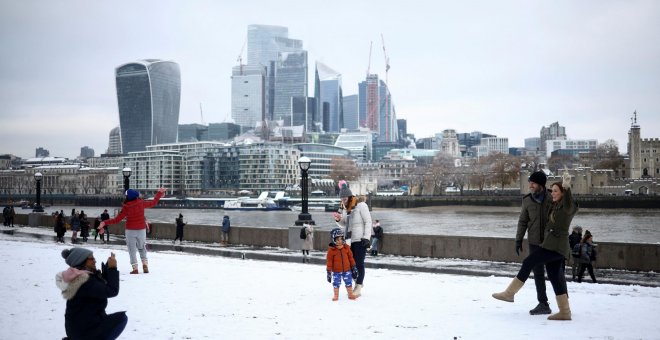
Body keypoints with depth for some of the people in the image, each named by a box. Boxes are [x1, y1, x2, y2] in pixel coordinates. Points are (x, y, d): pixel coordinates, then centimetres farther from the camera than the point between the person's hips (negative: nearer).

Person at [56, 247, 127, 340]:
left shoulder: (79, 276, 6)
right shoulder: (85, 282, -24)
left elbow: (103, 284, 17)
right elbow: (111, 291, -26)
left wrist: (108, 266, 5)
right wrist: (113, 268, -20)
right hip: (84, 329, -10)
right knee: (121, 318, -9)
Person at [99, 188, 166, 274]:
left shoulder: (126, 207, -15)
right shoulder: (141, 203, -9)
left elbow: (117, 219, -13)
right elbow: (153, 203, 7)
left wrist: (105, 222, -7)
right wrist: (160, 193, 19)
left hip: (130, 231, -3)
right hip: (141, 230, 3)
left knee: (132, 249, 7)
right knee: (142, 248, 20)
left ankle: (135, 268, 0)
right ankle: (145, 264, 7)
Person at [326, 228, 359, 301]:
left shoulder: (346, 248, 0)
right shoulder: (331, 250, -10)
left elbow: (351, 258, 8)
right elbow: (329, 261, -7)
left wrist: (354, 268, 9)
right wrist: (328, 272, -7)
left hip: (347, 270, 2)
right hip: (336, 271, -2)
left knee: (349, 282, 8)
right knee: (336, 283, 4)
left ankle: (350, 294, 24)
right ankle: (336, 295, 20)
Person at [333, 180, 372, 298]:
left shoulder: (361, 205, -12)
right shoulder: (344, 208, 9)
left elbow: (368, 222, -11)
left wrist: (366, 237, -17)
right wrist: (339, 220, -3)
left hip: (360, 240, -7)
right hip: (349, 240, 7)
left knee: (359, 263, -4)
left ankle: (358, 288, 0)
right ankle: (358, 282, 27)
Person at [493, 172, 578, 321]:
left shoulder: (567, 207, -9)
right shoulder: (555, 206, 19)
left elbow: (569, 203, -33)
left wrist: (567, 188, -49)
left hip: (556, 246, -10)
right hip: (552, 245, 10)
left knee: (529, 262, -9)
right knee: (555, 276, 8)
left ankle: (510, 293, -4)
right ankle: (564, 312, 11)